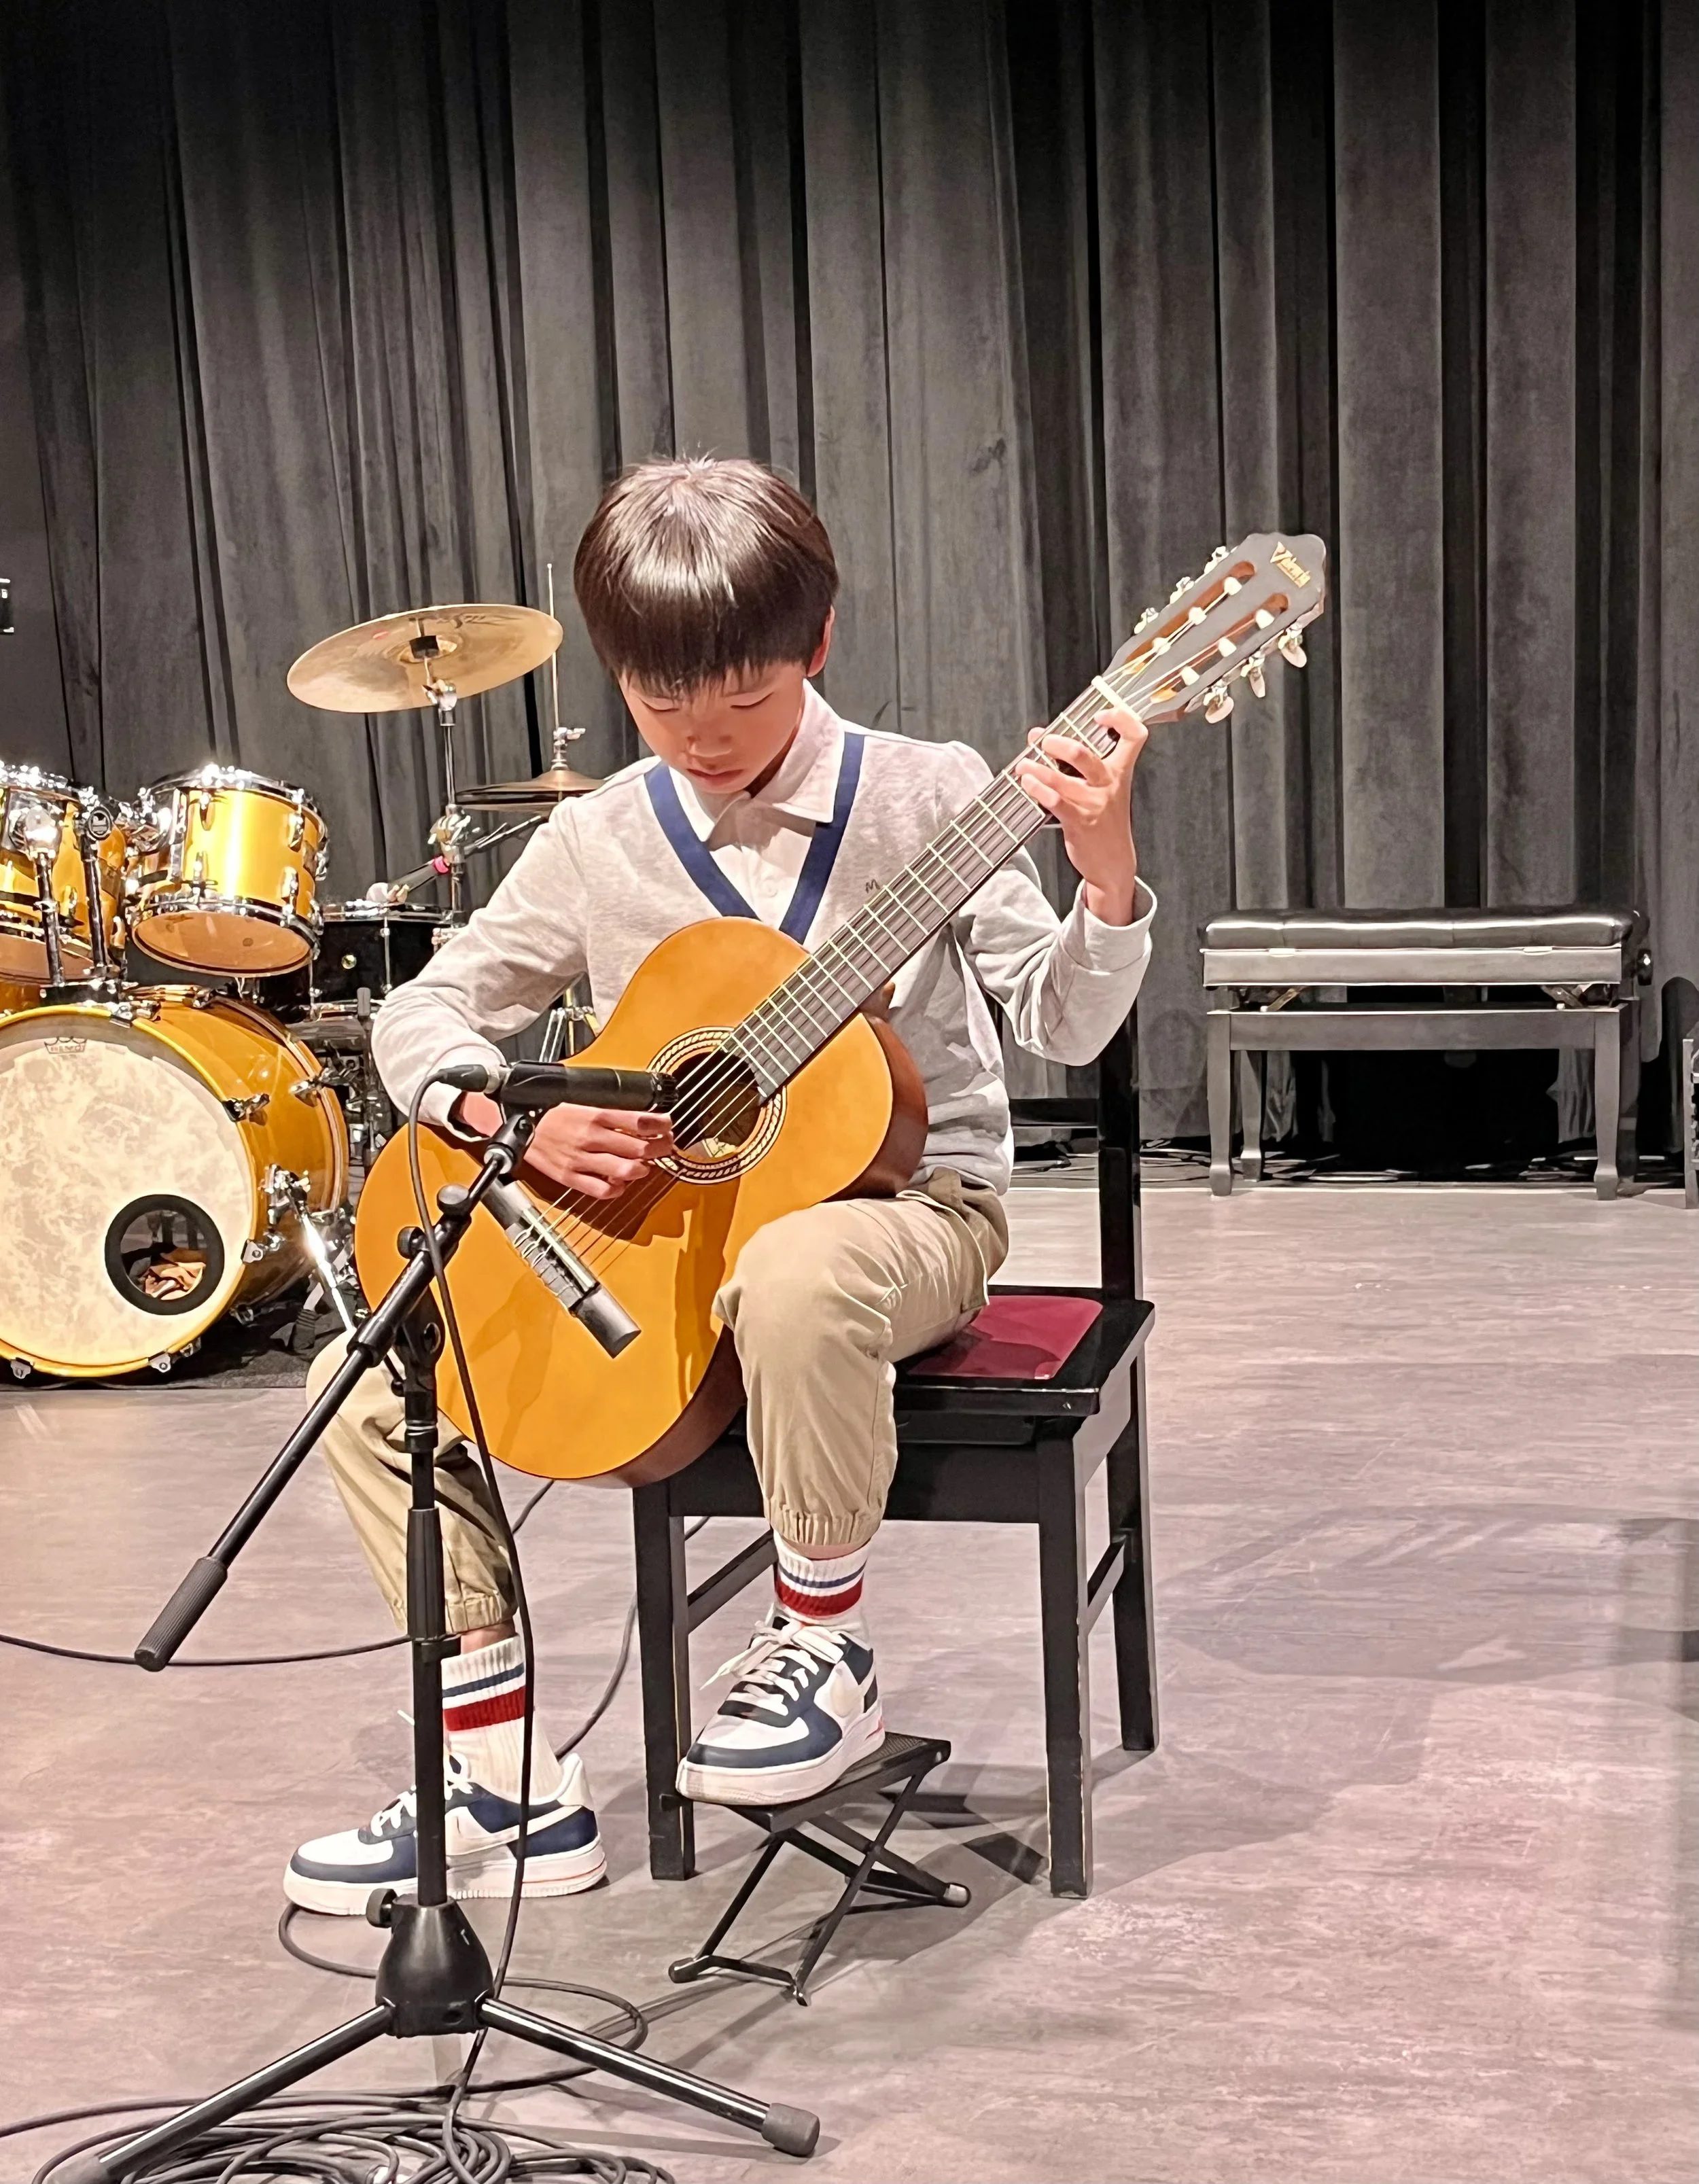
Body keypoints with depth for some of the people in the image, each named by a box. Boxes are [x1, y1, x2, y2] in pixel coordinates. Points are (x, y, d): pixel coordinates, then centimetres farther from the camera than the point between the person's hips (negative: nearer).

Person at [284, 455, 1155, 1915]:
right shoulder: (602, 843, 1)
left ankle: (824, 1658, -15)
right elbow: (424, 1013, 5)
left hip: (903, 1200, -4)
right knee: (370, 1383, -8)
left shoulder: (929, 795, -7)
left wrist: (1107, 868, -30)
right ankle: (506, 1779, 0)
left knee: (795, 1279, -42)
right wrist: (517, 1120, -15)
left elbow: (1067, 1026, -11)